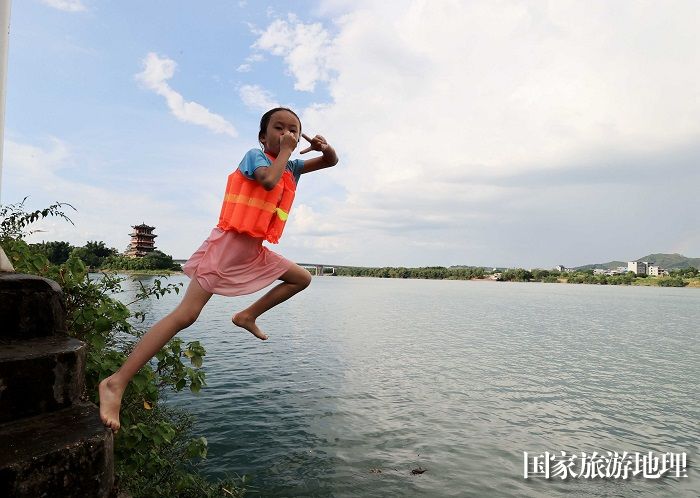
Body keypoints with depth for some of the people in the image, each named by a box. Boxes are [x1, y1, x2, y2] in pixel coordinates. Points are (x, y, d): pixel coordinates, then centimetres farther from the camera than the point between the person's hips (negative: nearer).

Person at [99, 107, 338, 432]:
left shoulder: (291, 167, 15)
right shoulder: (256, 155, -4)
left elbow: (332, 162, 20)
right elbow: (269, 181, -26)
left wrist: (325, 147, -2)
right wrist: (284, 151, -11)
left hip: (254, 250, 8)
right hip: (228, 244, -8)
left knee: (302, 278, 14)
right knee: (186, 314, -16)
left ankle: (248, 315, 13)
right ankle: (116, 382, -13)